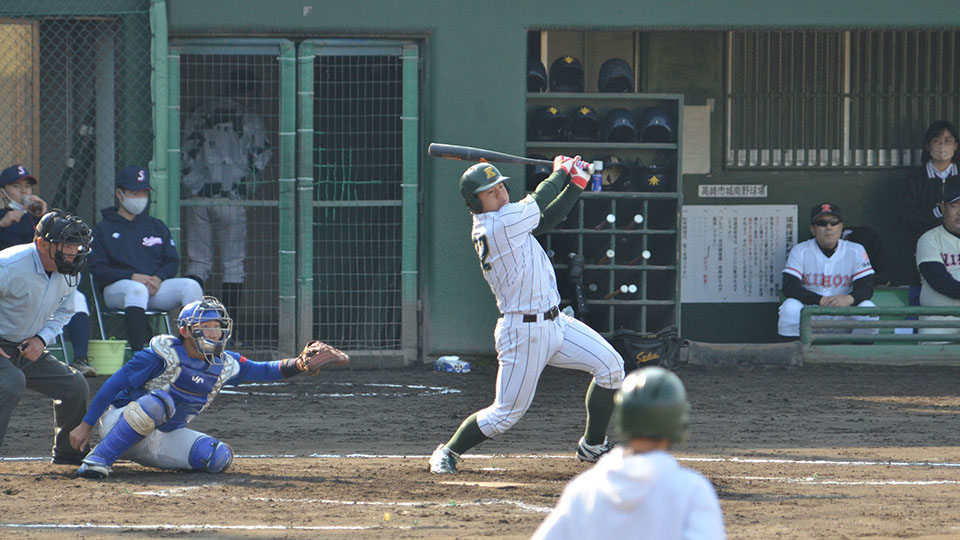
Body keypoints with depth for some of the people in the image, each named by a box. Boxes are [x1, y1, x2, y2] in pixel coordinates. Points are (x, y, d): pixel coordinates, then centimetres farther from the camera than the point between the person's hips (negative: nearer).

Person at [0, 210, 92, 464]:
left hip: (29, 349, 7)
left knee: (75, 386, 2)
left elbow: (63, 312, 15)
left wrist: (42, 338, -5)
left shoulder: (69, 273, -3)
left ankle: (69, 453, 22)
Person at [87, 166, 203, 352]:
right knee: (137, 290, -40)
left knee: (191, 286, -22)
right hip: (117, 287, -4)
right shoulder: (104, 229, 11)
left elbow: (173, 262, 17)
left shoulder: (157, 227, 24)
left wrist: (159, 278, -7)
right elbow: (97, 269, -1)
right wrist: (132, 277, -16)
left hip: (157, 286, 4)